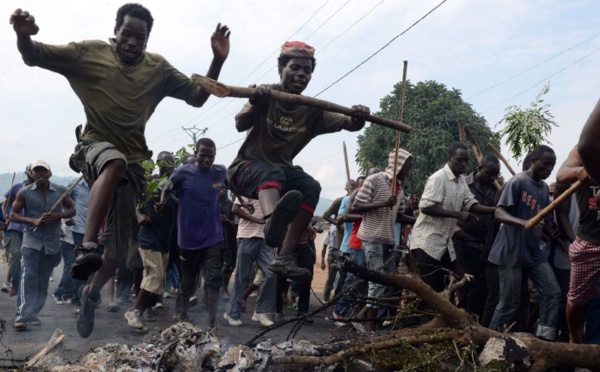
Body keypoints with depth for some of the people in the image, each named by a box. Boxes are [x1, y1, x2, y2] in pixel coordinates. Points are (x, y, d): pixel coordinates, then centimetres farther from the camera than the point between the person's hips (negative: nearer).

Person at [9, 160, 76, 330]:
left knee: (43, 279, 8)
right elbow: (13, 214, 2)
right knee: (29, 276, -13)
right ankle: (23, 316, -14)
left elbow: (72, 210, 8)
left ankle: (33, 314, 18)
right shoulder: (24, 193, -2)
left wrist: (57, 215, -13)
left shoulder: (61, 191, 1)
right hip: (31, 240, -2)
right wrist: (33, 221, -15)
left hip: (52, 242, 2)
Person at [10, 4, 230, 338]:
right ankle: (87, 247, -41)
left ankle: (91, 294, 36)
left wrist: (218, 60, -9)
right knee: (115, 162, -43)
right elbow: (34, 57, -2)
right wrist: (24, 35, -27)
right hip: (94, 146, -3)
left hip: (132, 162, 3)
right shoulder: (89, 52, -1)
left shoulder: (159, 68, 5)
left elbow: (197, 97, 5)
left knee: (119, 248, 6)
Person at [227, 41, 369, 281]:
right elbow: (240, 125, -26)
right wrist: (255, 105, -48)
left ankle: (284, 258, -28)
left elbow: (347, 124, -15)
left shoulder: (313, 111, -2)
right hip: (245, 168, -4)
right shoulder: (266, 95, -11)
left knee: (311, 187, -26)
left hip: (281, 172, 4)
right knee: (272, 173, -37)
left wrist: (358, 119, -39)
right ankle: (273, 221, -72)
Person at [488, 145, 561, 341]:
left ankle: (545, 338, 8)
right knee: (509, 302, -2)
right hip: (511, 252, -7)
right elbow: (499, 213, -22)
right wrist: (524, 223, -38)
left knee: (552, 292, 1)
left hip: (534, 251, 8)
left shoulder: (544, 188, 11)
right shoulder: (518, 182, -12)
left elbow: (543, 221, 18)